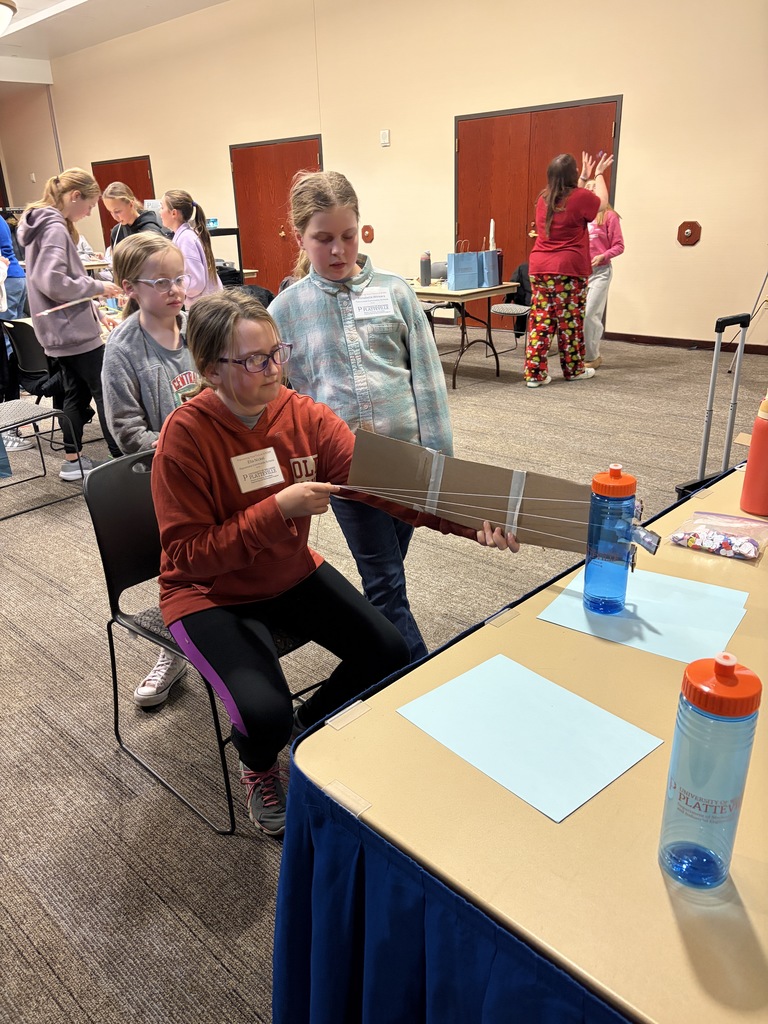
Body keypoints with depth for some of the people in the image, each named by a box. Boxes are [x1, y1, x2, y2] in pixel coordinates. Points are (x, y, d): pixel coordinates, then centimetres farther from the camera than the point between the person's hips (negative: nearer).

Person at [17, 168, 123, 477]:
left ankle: (71, 461, 21)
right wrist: (97, 286, -15)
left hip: (62, 331, 10)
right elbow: (52, 282, -25)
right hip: (75, 330, -10)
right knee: (106, 393, -5)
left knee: (77, 393, 15)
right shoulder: (55, 228, -16)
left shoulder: (43, 224, 14)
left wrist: (92, 308, 17)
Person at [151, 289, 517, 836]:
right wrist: (277, 510, -33)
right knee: (266, 712, -25)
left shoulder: (303, 414, -11)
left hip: (293, 574, 5)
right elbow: (189, 555, -22)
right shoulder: (186, 436, -22)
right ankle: (258, 768, 16)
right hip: (211, 593, -5)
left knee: (390, 653, -5)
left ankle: (311, 727, 26)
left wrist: (468, 519, -33)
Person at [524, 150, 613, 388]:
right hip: (568, 270, -5)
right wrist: (599, 174, 27)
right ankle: (573, 369, 19)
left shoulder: (543, 199, 10)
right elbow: (602, 202, 14)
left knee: (540, 319, 4)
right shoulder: (580, 197, -7)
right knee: (570, 321, 6)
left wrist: (585, 176, 38)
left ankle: (534, 373, 1)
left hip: (539, 268, 5)